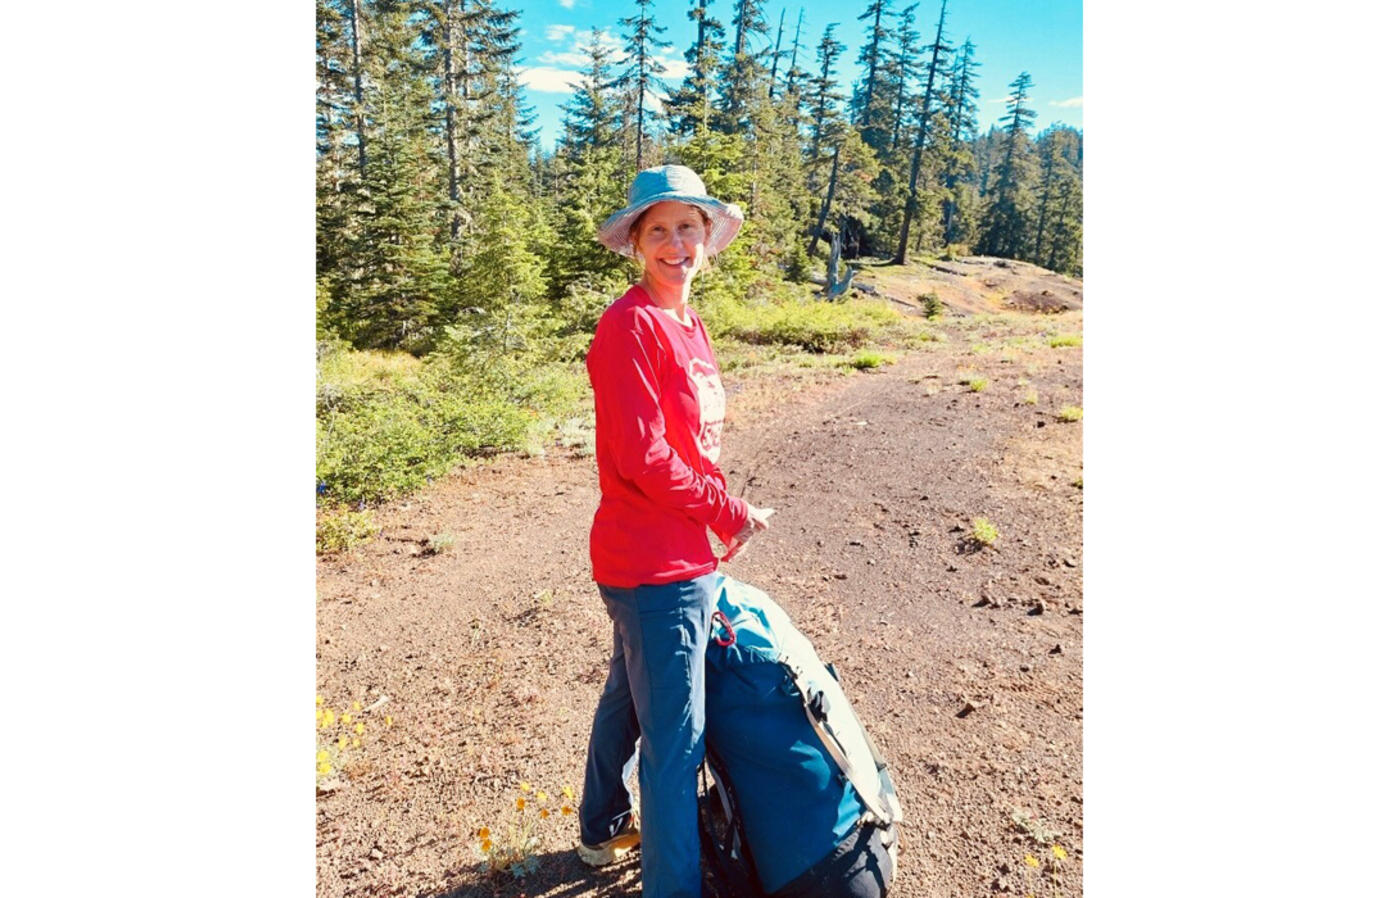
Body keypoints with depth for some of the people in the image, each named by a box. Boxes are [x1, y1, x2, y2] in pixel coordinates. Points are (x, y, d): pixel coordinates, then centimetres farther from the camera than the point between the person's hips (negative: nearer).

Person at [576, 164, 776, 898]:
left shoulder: (686, 322, 9)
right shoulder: (631, 325, -18)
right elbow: (643, 458, -23)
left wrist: (717, 517, 7)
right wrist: (732, 514, -12)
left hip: (682, 556, 10)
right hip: (657, 567, -10)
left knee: (627, 696, 27)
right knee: (676, 738, 4)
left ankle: (604, 830, 51)